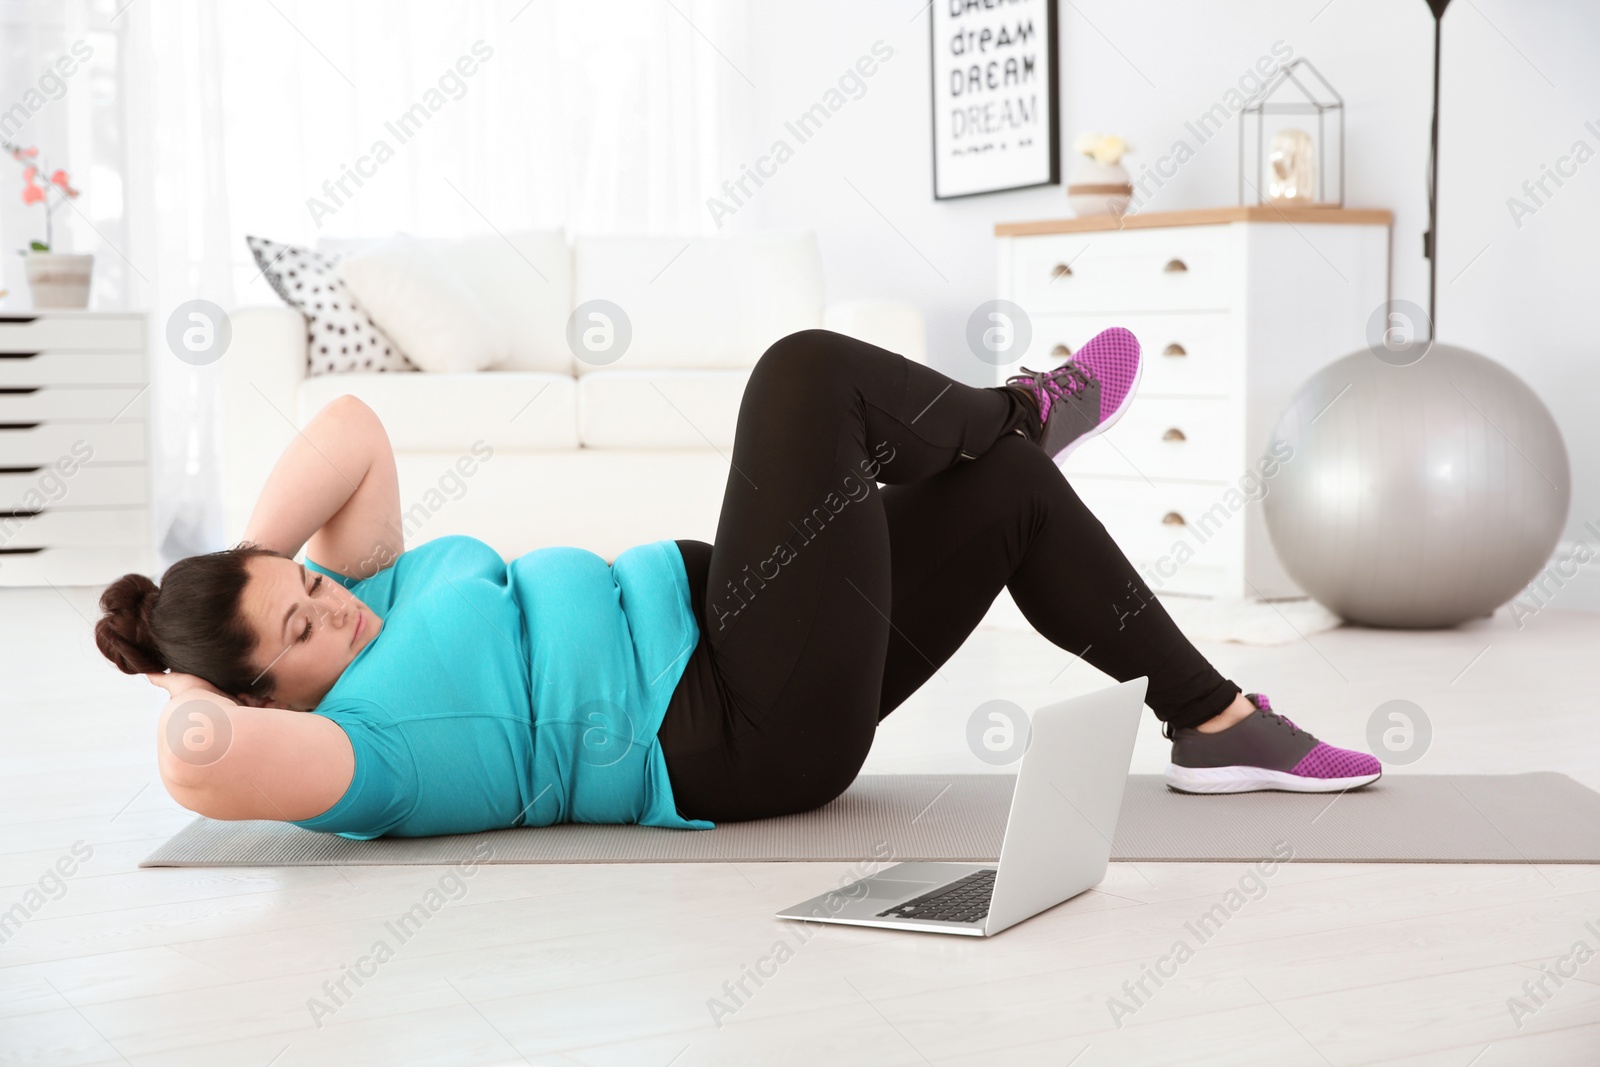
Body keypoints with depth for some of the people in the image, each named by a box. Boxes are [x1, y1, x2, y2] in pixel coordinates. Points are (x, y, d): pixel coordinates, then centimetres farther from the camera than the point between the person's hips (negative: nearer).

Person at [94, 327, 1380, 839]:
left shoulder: (376, 596, 8)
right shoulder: (339, 751, -18)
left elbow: (354, 427, 8)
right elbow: (201, 768, -38)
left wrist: (254, 557, -1)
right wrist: (188, 683, -17)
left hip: (716, 632, 10)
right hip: (755, 733, -10)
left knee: (1010, 491, 6)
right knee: (809, 372, -15)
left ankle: (1217, 723, 18)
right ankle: (1023, 409, 15)